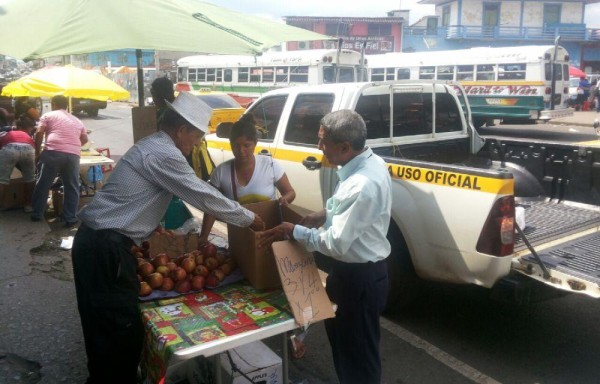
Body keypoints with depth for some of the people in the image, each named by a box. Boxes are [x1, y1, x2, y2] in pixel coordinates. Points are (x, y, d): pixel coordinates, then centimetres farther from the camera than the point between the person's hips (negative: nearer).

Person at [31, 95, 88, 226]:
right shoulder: (77, 121, 26)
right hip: (73, 155, 3)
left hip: (53, 152, -3)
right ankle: (70, 218, 7)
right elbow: (84, 139, 25)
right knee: (71, 187, 9)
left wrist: (38, 153, 10)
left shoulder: (48, 115, 14)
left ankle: (37, 214, 18)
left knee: (43, 184, 10)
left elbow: (39, 133, 3)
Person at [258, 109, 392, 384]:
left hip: (359, 278, -10)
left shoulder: (362, 185, -32)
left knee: (358, 351, 12)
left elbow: (336, 243, -27)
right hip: (358, 270, 10)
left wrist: (293, 231, -16)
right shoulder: (369, 162, -2)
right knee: (342, 338, 28)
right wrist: (325, 215, 3)